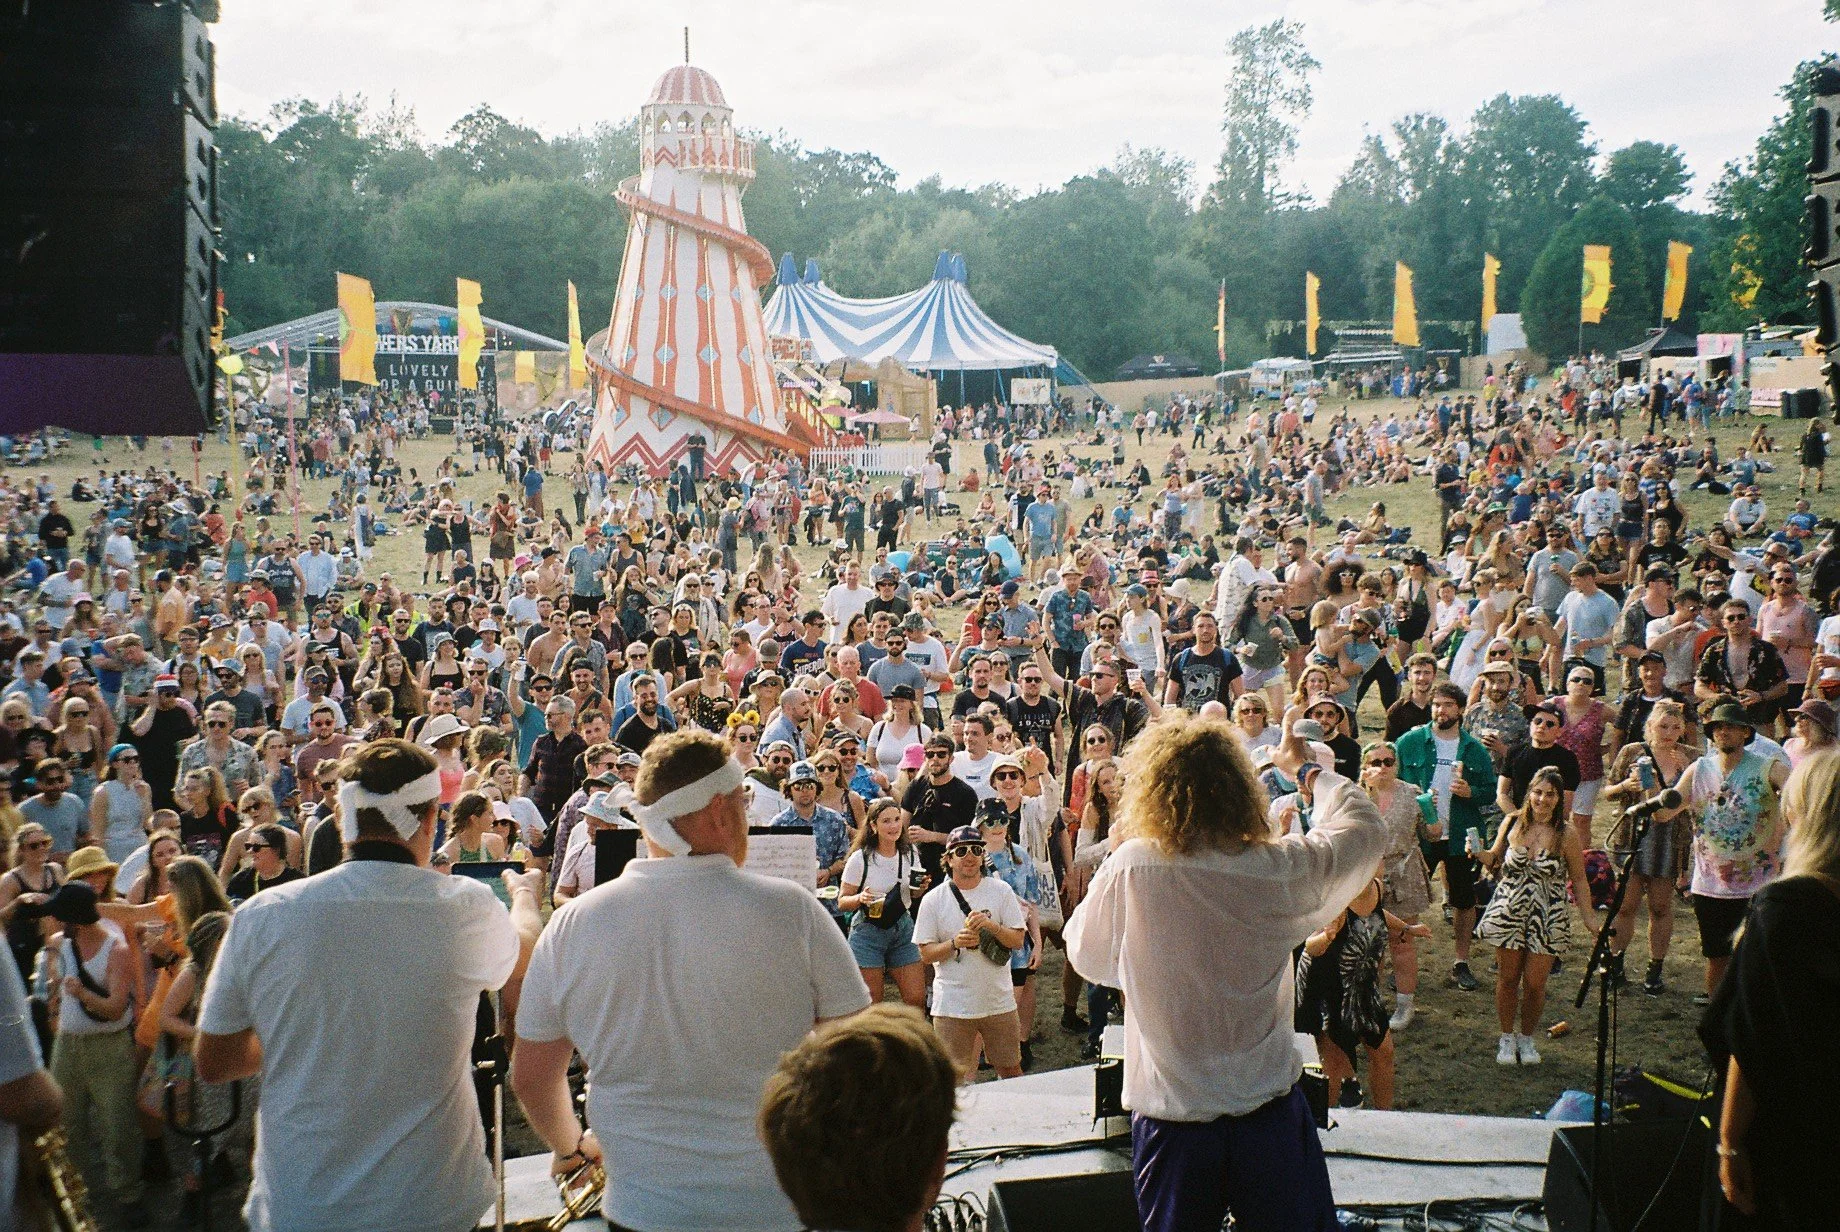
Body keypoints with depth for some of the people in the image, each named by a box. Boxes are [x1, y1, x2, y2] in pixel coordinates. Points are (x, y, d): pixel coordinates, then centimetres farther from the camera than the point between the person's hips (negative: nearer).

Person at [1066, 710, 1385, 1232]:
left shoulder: (1129, 868, -16)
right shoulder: (1278, 869, -14)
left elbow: (1086, 955, 3)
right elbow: (1366, 827, 6)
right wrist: (1306, 767, 21)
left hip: (1170, 1118, 0)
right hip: (1270, 1111, 0)